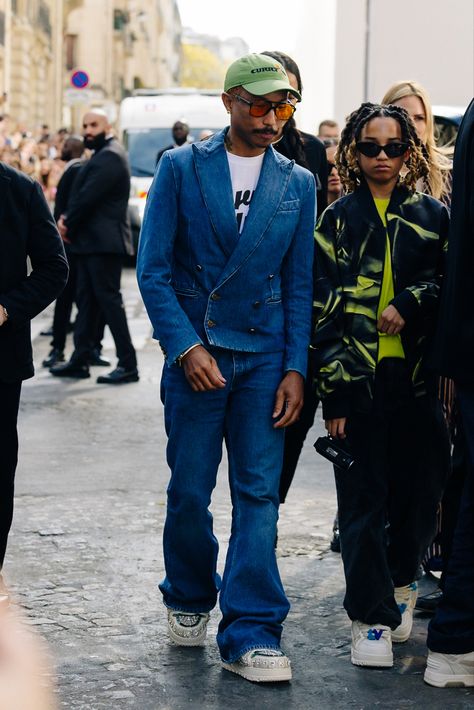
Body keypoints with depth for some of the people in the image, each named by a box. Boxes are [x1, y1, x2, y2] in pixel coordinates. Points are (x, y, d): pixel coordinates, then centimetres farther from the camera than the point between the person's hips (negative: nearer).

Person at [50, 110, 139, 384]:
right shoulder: (103, 155, 18)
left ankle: (128, 365, -6)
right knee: (87, 300, 11)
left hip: (104, 241, -10)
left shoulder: (110, 156, -15)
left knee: (109, 299, -8)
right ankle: (80, 360, 15)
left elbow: (88, 197, -19)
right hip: (93, 241, 10)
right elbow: (83, 194, 16)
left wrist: (68, 225, -7)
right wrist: (68, 221, 0)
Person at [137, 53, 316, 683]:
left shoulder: (298, 184, 7)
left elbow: (300, 284, 7)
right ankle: (189, 600, 29)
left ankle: (250, 635, 2)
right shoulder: (180, 168, 1)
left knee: (259, 494, -2)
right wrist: (186, 346, -11)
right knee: (188, 492, 4)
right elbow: (153, 269, -2)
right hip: (195, 352, -1)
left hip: (266, 357, 1)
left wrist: (296, 368, -2)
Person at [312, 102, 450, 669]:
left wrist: (410, 305, -11)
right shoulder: (337, 219, 6)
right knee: (362, 498, -1)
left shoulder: (432, 215, 9)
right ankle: (371, 617, 8)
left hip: (416, 377, 2)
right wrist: (333, 390, -6)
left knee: (420, 490, 5)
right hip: (357, 380, -1)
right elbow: (321, 308, 1)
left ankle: (400, 579, 32)